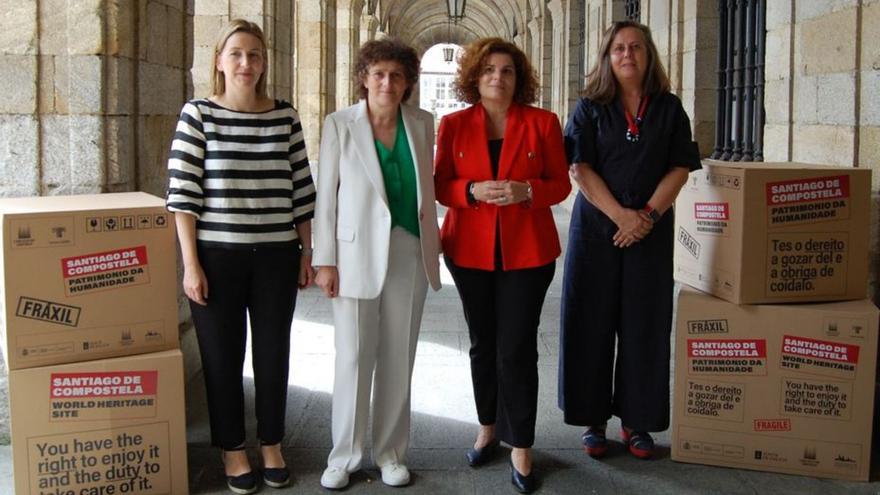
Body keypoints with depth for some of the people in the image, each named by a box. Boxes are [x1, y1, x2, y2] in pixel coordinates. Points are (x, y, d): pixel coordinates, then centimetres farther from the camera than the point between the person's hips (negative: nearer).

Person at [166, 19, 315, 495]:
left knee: (273, 352, 10)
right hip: (216, 255, -2)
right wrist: (191, 263, -10)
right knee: (222, 354, 7)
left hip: (276, 255, 2)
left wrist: (307, 251, 8)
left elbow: (301, 188, 8)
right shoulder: (198, 114, -3)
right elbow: (182, 193, -6)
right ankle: (232, 448, 25)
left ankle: (272, 444, 28)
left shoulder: (285, 116, 4)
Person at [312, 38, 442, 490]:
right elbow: (326, 195, -4)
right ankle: (344, 456, 18)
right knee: (353, 359, 2)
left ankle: (391, 452, 24)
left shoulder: (421, 124, 4)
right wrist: (325, 260, -7)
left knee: (399, 359, 10)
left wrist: (432, 244, 11)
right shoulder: (339, 125, -4)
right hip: (357, 254, -3)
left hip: (409, 253, 3)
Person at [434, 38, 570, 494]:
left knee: (517, 350, -3)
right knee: (482, 345, 14)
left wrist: (526, 191, -18)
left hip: (527, 251, -2)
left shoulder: (542, 123, 1)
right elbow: (440, 184, 4)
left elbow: (560, 183, 2)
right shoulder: (453, 125, 3)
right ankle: (488, 429, 33)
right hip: (471, 250, 2)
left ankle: (520, 450, 9)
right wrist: (473, 190, -17)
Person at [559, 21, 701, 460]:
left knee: (645, 324, 3)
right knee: (592, 322, 2)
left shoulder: (669, 109, 7)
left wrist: (647, 215, -12)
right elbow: (581, 169, -5)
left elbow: (679, 169, 2)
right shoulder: (590, 108, 4)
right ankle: (594, 419, 13)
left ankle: (637, 420, 16)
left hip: (652, 231, 1)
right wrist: (620, 215, -16)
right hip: (595, 227, -1)